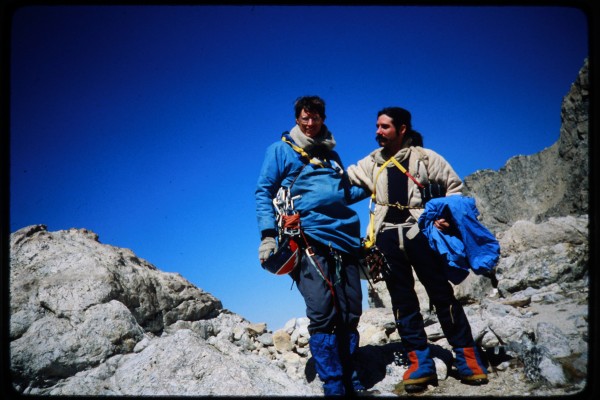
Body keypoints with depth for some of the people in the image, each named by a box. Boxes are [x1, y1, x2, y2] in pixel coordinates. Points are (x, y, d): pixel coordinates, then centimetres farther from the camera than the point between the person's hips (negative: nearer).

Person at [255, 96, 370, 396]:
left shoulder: (331, 154, 27)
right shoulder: (280, 150, 12)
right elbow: (264, 192, 5)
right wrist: (267, 234, -7)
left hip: (345, 237, 5)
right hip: (309, 237, -5)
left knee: (350, 314, 3)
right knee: (323, 313, -15)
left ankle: (351, 382, 15)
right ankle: (334, 387, -8)